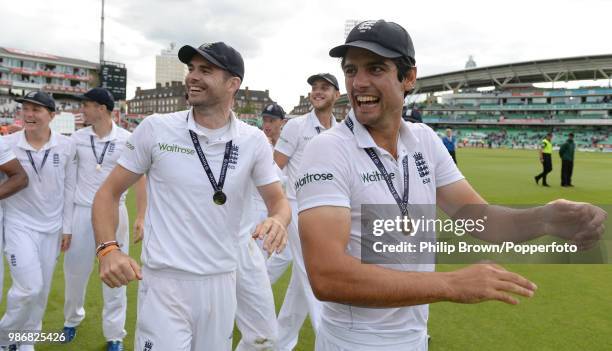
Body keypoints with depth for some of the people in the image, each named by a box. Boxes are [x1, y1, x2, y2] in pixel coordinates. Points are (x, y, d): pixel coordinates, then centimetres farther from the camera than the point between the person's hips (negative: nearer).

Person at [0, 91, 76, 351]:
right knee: (29, 288, -9)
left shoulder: (66, 146, -5)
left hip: (52, 228, 3)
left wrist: (67, 227, 4)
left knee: (42, 290, 11)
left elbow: (68, 189, 2)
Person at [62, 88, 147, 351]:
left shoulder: (127, 139, -6)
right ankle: (72, 319, 38)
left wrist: (140, 217, -8)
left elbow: (139, 178, -2)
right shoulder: (77, 138, 2)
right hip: (81, 212, 2)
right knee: (75, 269, 12)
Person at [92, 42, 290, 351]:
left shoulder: (253, 141, -1)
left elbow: (278, 200, 5)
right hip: (164, 282, -2)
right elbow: (109, 193, 0)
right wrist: (108, 249, -17)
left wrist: (277, 221, -20)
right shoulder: (155, 128, -5)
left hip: (222, 282, 3)